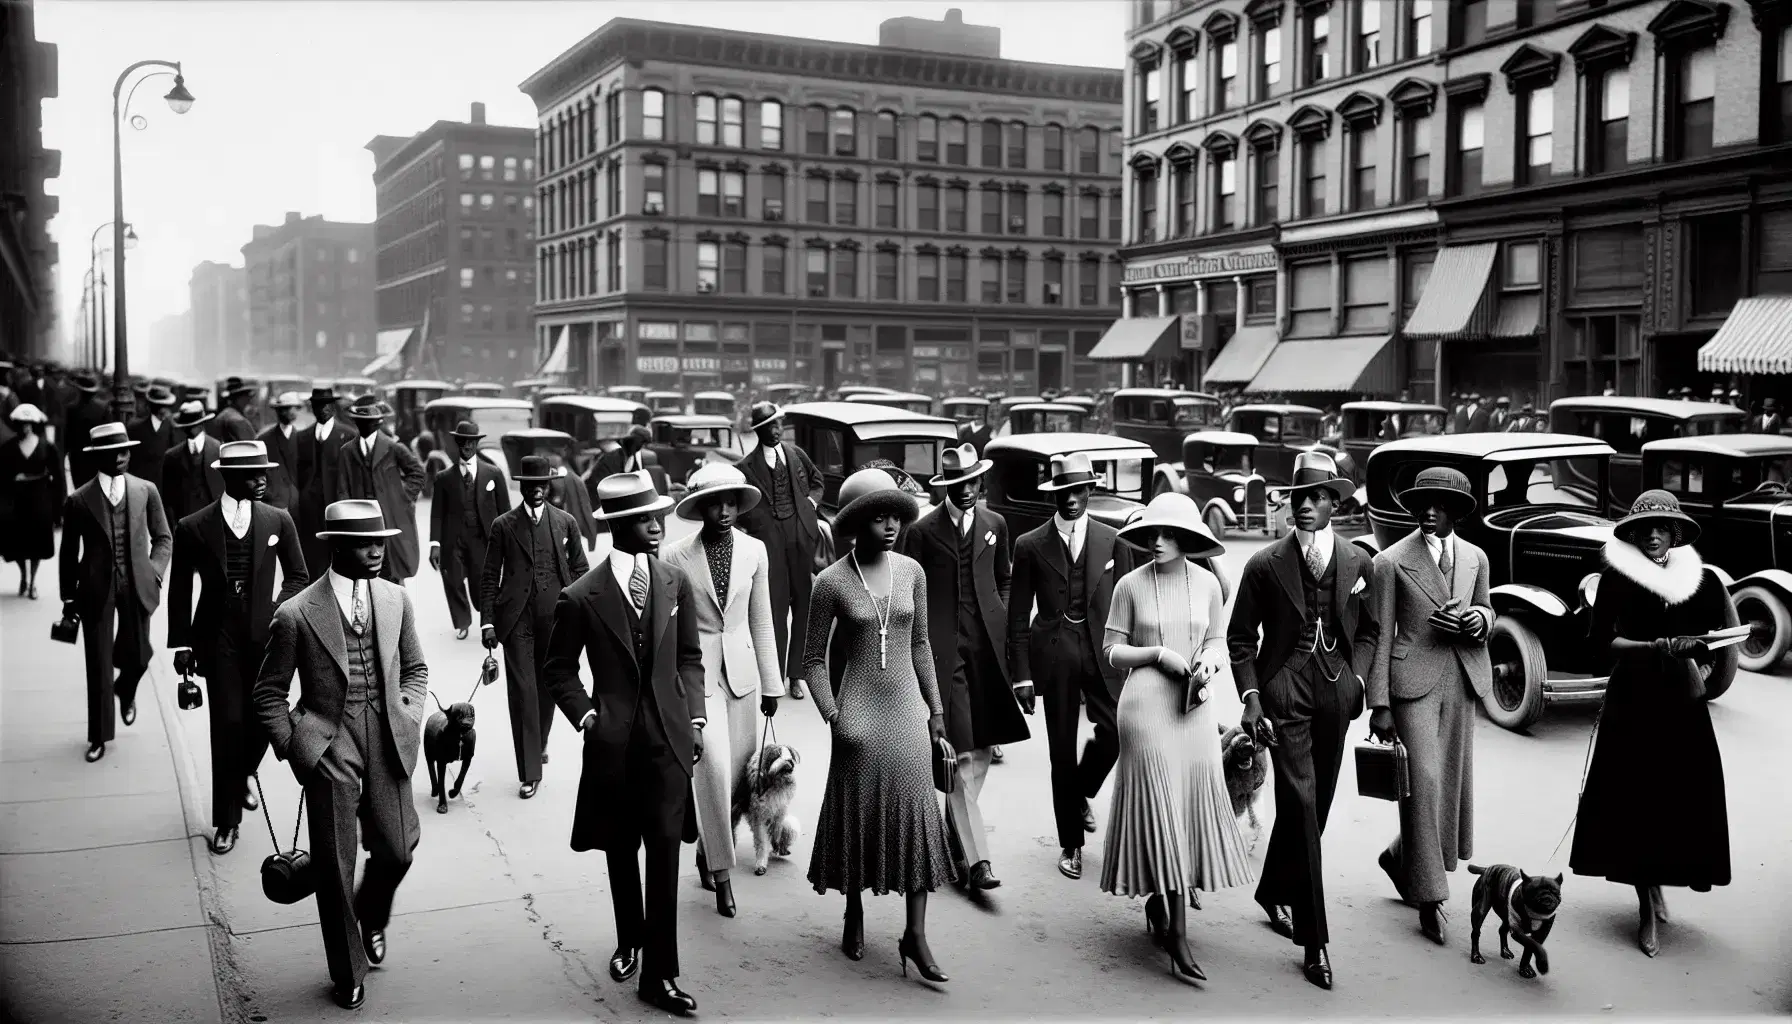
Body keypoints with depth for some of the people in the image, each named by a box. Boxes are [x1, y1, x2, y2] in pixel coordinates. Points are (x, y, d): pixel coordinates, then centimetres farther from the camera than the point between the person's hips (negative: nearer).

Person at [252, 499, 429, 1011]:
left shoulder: (395, 599, 3)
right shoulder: (296, 614, -9)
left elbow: (415, 668, 16)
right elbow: (269, 695, 1)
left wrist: (410, 720, 3)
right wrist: (293, 749, -6)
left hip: (386, 744, 3)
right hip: (329, 748, -3)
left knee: (397, 850, 2)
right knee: (335, 868, 5)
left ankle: (371, 918, 39)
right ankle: (348, 975, 25)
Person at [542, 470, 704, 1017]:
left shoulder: (676, 583, 0)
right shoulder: (580, 597, -8)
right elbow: (558, 669, 4)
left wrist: (695, 716, 1)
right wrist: (586, 715, -9)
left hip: (669, 738, 1)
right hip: (613, 741, -1)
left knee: (664, 852, -2)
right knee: (621, 851, 14)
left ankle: (658, 974, 5)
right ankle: (629, 942, 37)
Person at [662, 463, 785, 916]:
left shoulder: (754, 551, 1)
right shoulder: (677, 557, -8)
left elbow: (762, 622, 7)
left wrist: (772, 683, 9)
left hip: (741, 672, 4)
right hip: (697, 673, -4)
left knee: (738, 772, 8)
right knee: (714, 769, -13)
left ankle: (708, 847, 32)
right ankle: (721, 871, -1)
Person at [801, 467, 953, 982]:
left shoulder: (911, 572, 2)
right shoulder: (832, 582, -8)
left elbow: (920, 645, 11)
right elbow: (813, 659, -1)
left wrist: (936, 709, 10)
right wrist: (832, 716, -10)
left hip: (907, 706, 3)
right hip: (859, 709, -2)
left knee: (916, 811, 0)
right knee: (857, 813, 8)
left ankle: (915, 934, 6)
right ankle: (854, 916, 28)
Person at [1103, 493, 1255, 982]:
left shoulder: (1207, 583, 4)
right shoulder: (1130, 584, -3)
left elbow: (1218, 642, 14)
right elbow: (1111, 651, 1)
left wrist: (1210, 662, -7)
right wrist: (1158, 654, -13)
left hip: (1196, 708, 4)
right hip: (1147, 707, -3)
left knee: (1194, 804, 5)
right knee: (1159, 809, -6)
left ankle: (1158, 905, 26)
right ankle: (1177, 935, -3)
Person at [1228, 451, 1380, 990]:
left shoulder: (1357, 563, 5)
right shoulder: (1265, 565, -3)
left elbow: (1369, 629, 16)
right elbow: (1240, 637, 2)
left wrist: (1357, 676, 2)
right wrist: (1250, 696, -7)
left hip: (1336, 693, 4)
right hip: (1284, 692, -4)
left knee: (1314, 807, 13)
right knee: (1301, 806, -9)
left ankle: (1274, 893, 37)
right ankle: (1314, 940, -4)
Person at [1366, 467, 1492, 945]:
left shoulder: (1475, 558, 9)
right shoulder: (1391, 562, -6)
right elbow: (1380, 637, -6)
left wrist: (1479, 618, -4)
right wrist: (1379, 704, -9)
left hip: (1461, 682, 6)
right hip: (1413, 682, -5)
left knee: (1453, 780, 10)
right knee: (1422, 781, -9)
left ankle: (1401, 857, 34)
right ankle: (1429, 898, 1)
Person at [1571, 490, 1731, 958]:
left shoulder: (1702, 581, 5)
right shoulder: (1617, 579, -2)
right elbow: (1602, 641, -6)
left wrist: (1703, 667, -5)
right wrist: (1657, 647, -18)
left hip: (1683, 704, 2)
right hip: (1632, 700, -2)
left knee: (1685, 797, 1)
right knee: (1635, 800, -3)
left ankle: (1655, 886, 26)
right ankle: (1649, 909, 6)